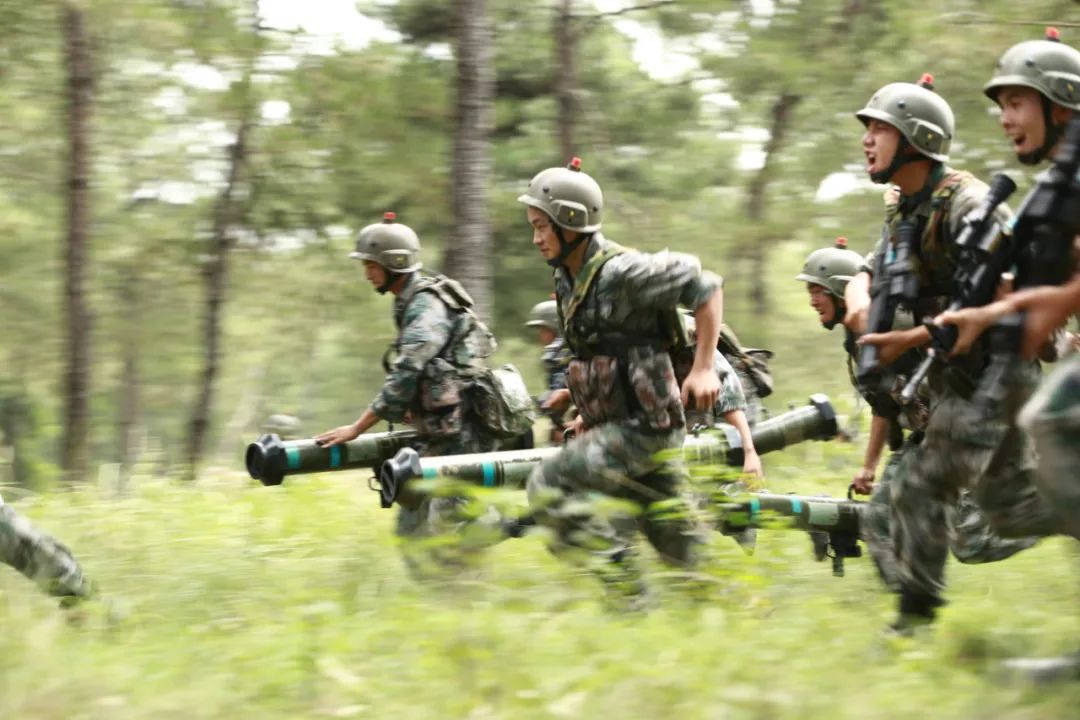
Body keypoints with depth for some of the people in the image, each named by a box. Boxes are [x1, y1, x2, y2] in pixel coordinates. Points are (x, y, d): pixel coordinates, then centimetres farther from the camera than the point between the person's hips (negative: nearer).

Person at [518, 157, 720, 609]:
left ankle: (628, 599, -8)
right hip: (617, 423, 9)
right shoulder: (567, 280, 10)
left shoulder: (621, 272, -18)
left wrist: (703, 369, -18)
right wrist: (590, 412, 16)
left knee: (548, 488, -11)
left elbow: (705, 287, -16)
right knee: (679, 544, 12)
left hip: (646, 424, -9)